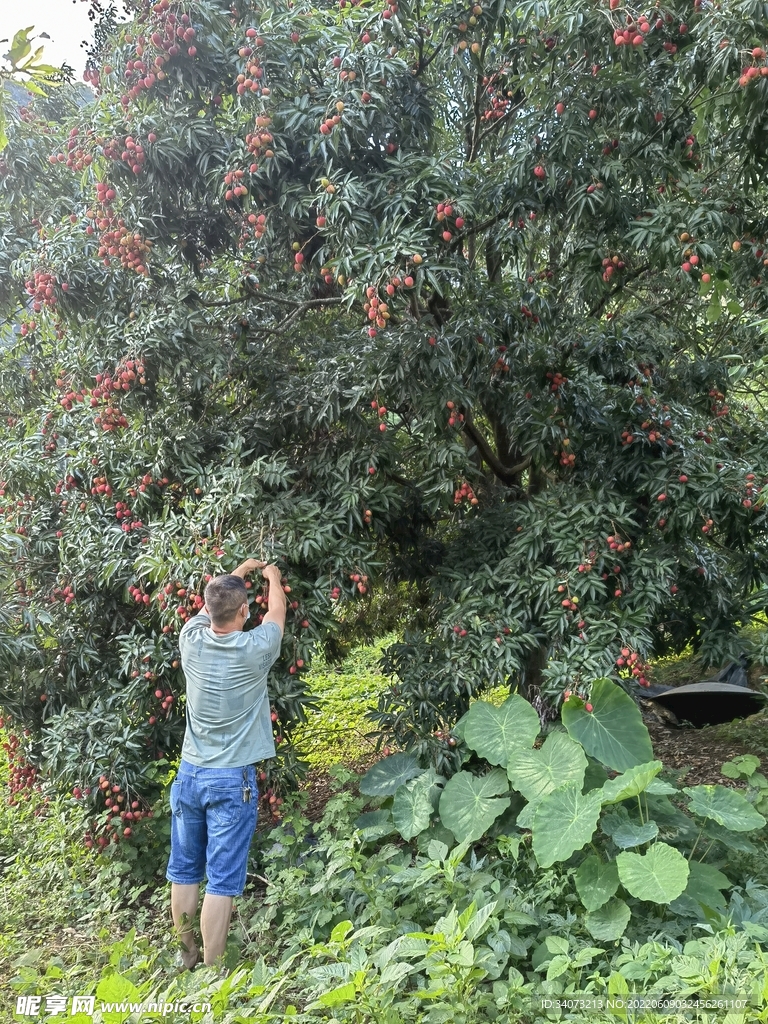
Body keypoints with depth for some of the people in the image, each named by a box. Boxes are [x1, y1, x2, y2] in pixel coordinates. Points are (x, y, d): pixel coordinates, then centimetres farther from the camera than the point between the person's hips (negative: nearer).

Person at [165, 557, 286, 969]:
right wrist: (272, 576, 24)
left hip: (189, 773, 5)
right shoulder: (254, 649, -16)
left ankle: (187, 959, 31)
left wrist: (237, 573, 31)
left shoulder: (191, 640, -7)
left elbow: (210, 606, 15)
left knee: (184, 872, 15)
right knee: (222, 881, 2)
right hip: (232, 779, -5)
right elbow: (277, 613, 5)